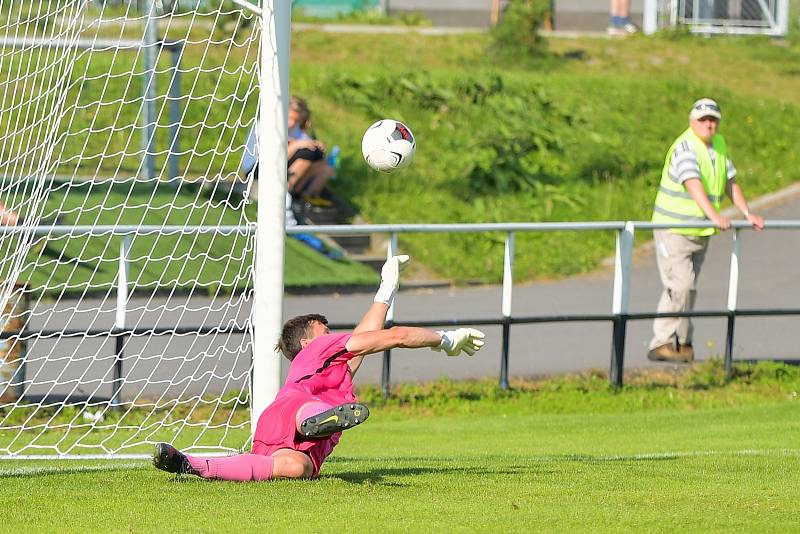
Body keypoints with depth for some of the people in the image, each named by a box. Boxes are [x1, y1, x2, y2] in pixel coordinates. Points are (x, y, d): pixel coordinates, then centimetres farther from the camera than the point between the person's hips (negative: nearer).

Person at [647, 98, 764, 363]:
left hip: (701, 232, 8)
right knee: (679, 286, -16)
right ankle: (662, 344, -14)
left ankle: (681, 343, 14)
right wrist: (713, 215, -43)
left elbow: (730, 182, 17)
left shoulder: (719, 145, 9)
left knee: (687, 288, 10)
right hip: (674, 229, -8)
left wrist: (748, 213, 7)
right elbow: (693, 184, -31)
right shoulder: (685, 147, -18)